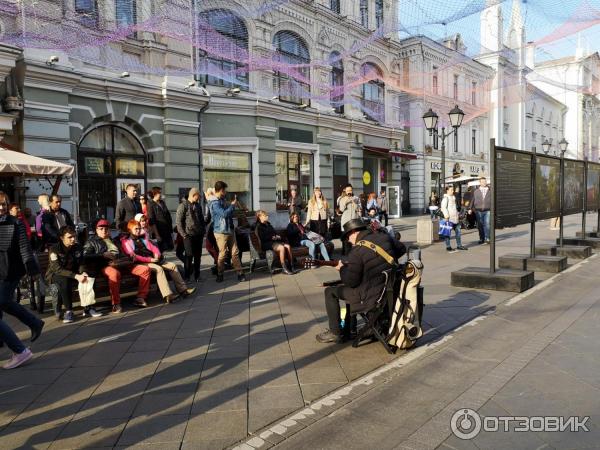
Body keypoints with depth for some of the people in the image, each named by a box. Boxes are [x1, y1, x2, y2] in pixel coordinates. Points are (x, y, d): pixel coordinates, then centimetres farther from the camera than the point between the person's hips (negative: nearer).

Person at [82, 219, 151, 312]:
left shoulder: (113, 240, 33)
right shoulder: (91, 242, 16)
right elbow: (86, 257, 0)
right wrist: (103, 255, -12)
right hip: (106, 265, -6)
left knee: (145, 269, -9)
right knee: (115, 273, -43)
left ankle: (140, 298, -8)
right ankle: (116, 304, -34)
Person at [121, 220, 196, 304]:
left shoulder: (143, 238, 25)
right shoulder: (126, 241, 3)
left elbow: (153, 247, 22)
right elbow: (133, 256, -10)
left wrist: (157, 254, -3)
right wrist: (149, 259, -16)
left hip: (152, 260, 7)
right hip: (142, 262, -7)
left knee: (172, 265, -7)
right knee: (159, 269, -33)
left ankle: (182, 289, -9)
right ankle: (168, 296, -44)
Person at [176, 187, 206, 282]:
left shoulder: (198, 205, 13)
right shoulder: (183, 205, -7)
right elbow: (178, 220, -11)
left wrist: (203, 230, 11)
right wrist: (183, 234, -13)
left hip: (199, 235, 6)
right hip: (189, 235, -6)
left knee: (198, 256, 9)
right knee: (189, 256, -3)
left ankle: (197, 275, 18)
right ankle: (186, 276, 7)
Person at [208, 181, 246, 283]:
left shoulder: (222, 200, 14)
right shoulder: (214, 203, -14)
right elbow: (224, 214, -26)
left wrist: (232, 205, 10)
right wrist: (233, 205, -12)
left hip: (230, 230, 8)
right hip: (221, 232, -8)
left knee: (235, 252, 4)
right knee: (223, 254, 0)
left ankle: (239, 273, 6)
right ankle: (219, 274, 15)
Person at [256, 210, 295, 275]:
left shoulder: (268, 224, 23)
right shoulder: (259, 226, -1)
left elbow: (275, 232, 27)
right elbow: (262, 238, -12)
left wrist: (277, 236, 6)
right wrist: (272, 237, -11)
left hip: (275, 241, 8)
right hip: (266, 244, -8)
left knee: (288, 246, -18)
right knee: (282, 247, -31)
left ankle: (291, 266, -20)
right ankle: (284, 269, -29)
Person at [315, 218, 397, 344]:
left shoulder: (357, 251, -21)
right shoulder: (385, 238, 0)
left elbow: (351, 282, -18)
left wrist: (342, 268, 2)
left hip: (372, 298, -8)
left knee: (330, 291, 5)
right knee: (342, 287, 27)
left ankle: (335, 332, 11)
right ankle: (348, 328, 33)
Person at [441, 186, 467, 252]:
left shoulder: (453, 197, 20)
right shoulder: (446, 198, -8)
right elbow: (443, 207, -16)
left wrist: (457, 214, 23)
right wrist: (446, 215, -24)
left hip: (455, 217, 9)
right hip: (449, 218, -9)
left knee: (458, 231, 10)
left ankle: (459, 245, 18)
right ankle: (448, 246, 1)